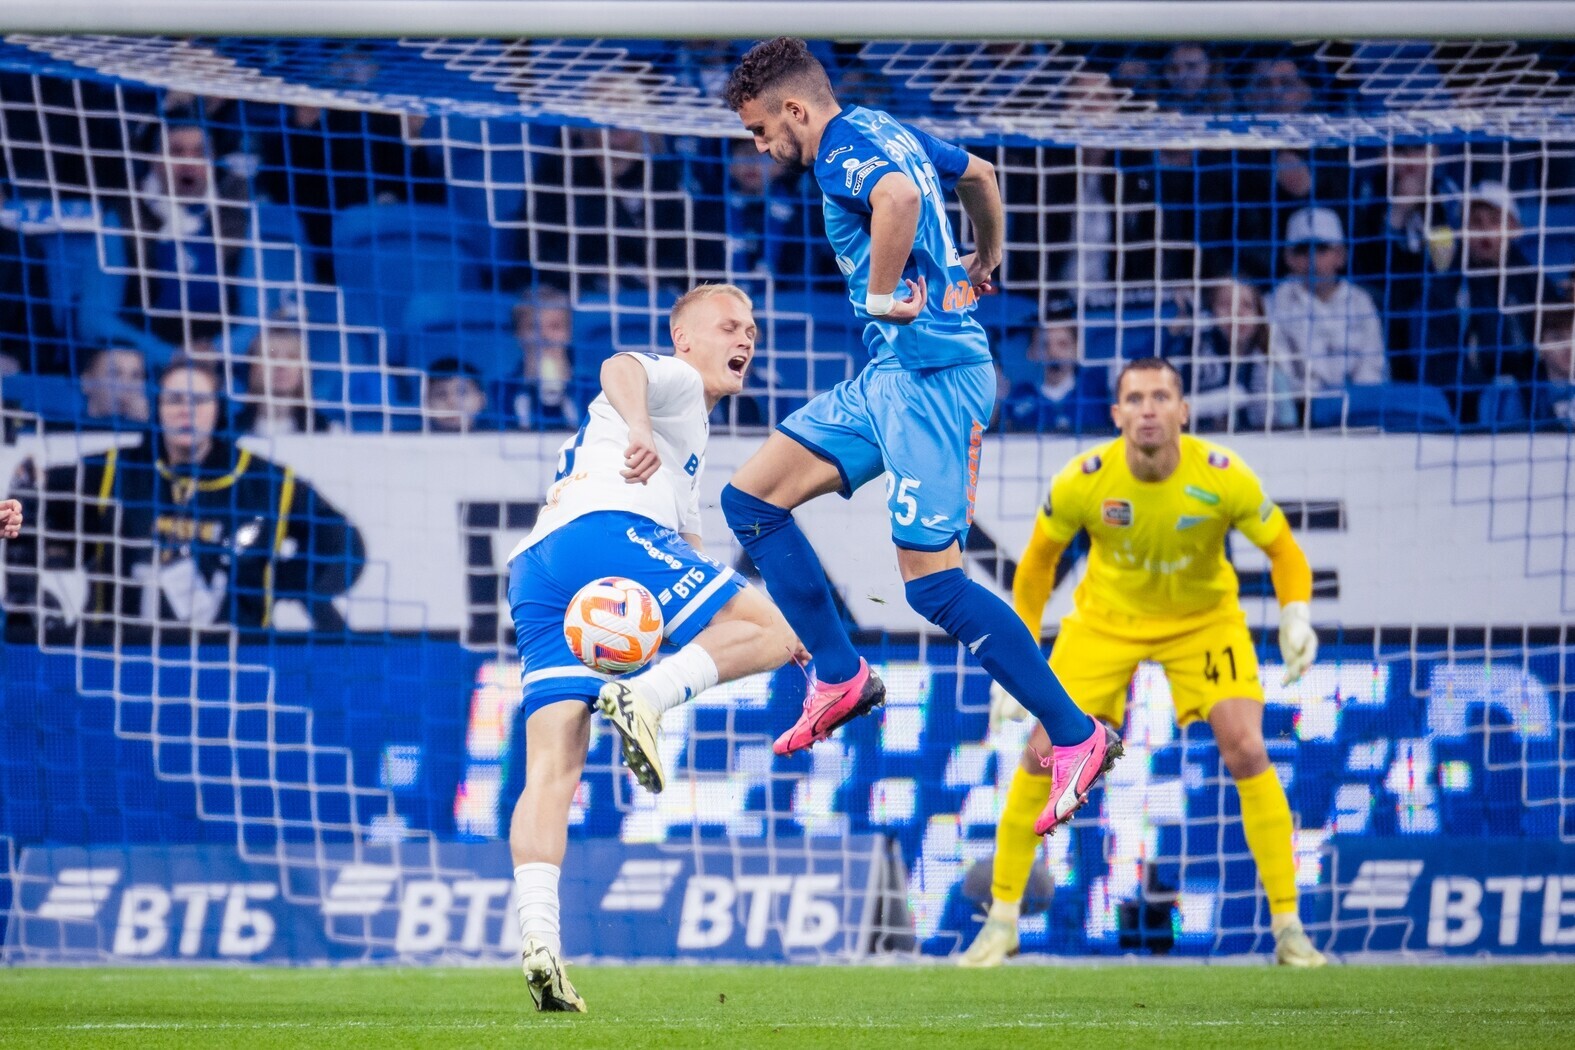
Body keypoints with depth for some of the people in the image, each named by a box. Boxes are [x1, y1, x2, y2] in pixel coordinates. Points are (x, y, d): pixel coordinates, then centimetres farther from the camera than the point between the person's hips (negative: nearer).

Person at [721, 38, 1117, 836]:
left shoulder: (845, 148, -13)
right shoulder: (884, 132, 16)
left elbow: (898, 195, -37)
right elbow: (980, 176, 34)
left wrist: (880, 294, -25)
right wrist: (985, 266, 47)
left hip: (929, 373, -10)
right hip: (894, 373, 10)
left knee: (932, 583, -11)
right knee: (750, 499, 9)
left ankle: (1076, 736, -6)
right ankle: (840, 676, 13)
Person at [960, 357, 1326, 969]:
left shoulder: (1223, 478, -26)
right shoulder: (1081, 482, -23)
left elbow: (1283, 550, -11)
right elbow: (1038, 562, -6)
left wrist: (1296, 616, -31)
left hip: (1204, 617, -1)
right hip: (1106, 619, 1)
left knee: (1247, 751, -18)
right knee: (1043, 754, -10)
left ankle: (1288, 927, -8)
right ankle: (1001, 922, 7)